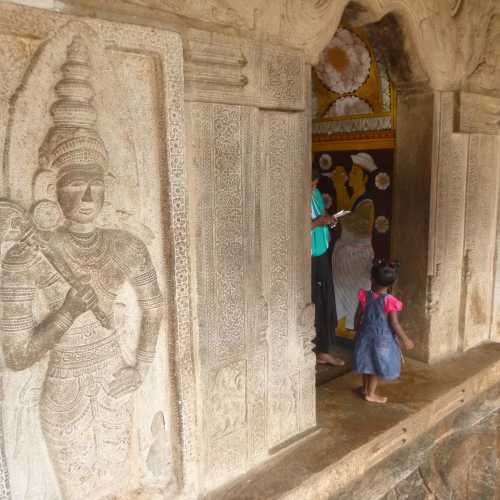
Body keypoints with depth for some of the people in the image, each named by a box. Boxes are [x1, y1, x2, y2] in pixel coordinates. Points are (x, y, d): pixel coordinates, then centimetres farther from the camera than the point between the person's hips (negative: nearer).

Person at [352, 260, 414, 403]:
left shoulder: (364, 296, -10)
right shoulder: (390, 301, -21)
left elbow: (358, 317, 0)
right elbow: (394, 324, -16)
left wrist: (358, 330, 18)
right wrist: (405, 339, -3)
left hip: (365, 335, 4)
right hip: (382, 338, -4)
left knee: (367, 362, 21)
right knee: (377, 366, 11)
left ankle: (365, 388, 37)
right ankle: (370, 394, 21)